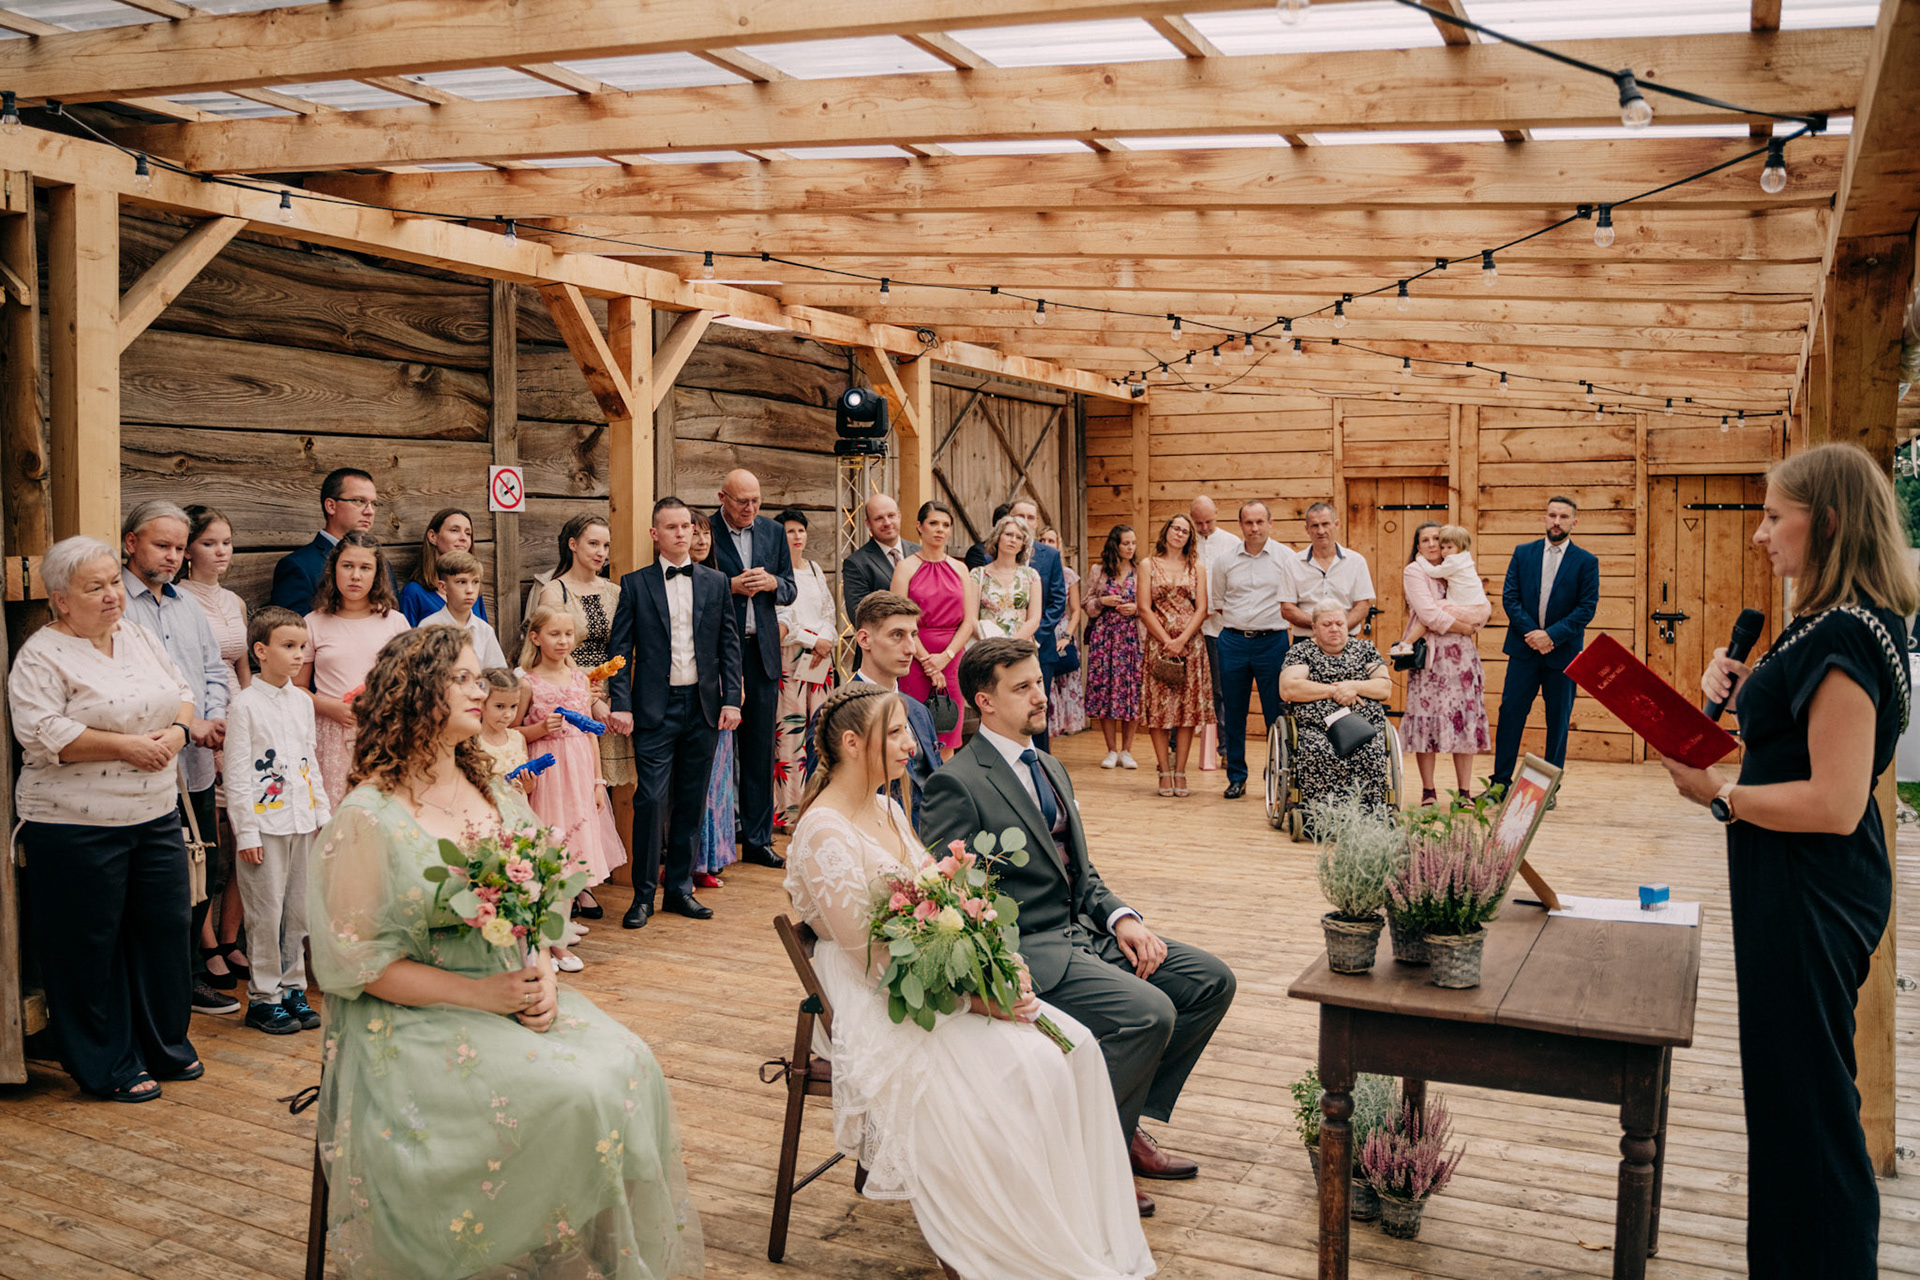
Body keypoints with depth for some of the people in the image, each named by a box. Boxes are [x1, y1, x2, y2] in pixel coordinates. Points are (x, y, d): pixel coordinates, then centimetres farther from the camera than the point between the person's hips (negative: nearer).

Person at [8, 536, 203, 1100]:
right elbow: (41, 733, -19)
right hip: (76, 826, -6)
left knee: (165, 928, 12)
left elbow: (182, 691, 16)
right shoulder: (41, 657, -9)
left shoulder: (140, 637, 11)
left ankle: (165, 1045, 29)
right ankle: (107, 1068, 17)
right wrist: (125, 746, -21)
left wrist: (178, 731, -5)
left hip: (156, 815, 6)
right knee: (90, 946, 4)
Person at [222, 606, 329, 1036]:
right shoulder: (245, 705, -8)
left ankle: (292, 988, 22)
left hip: (303, 821, 6)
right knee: (266, 913, 0)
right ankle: (262, 997, 12)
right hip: (265, 822, -6)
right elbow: (237, 774, -9)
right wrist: (245, 832, -12)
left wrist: (323, 812, 13)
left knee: (299, 910, 11)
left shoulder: (303, 701, 10)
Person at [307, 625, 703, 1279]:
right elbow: (360, 962, -11)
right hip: (416, 1023, -6)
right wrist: (480, 994, -17)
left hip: (511, 993, 6)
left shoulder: (498, 800, 11)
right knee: (570, 1094, -26)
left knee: (627, 1063, -18)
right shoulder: (368, 819, -9)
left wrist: (542, 977, -7)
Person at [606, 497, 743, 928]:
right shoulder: (636, 584, 2)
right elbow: (620, 648, 0)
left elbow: (730, 645, 8)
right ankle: (643, 894, 6)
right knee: (651, 799, -6)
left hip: (703, 705, 3)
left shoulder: (716, 583, 9)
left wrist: (731, 699, -1)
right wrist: (621, 705, -9)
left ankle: (680, 887, 20)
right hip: (655, 709, -3)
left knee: (691, 802, 9)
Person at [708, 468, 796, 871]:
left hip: (762, 649, 4)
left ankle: (758, 839, 15)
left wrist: (773, 582, -7)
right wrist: (731, 586, -16)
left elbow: (790, 590, 14)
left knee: (760, 748, 7)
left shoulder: (774, 531, 11)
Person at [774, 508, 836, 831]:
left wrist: (827, 640, -2)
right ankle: (788, 810, -2)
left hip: (821, 658, 6)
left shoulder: (815, 569, 17)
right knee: (790, 731, -7)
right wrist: (813, 641, -10)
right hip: (789, 658, -6)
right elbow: (780, 619, -9)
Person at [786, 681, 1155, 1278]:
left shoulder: (887, 810, 11)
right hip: (878, 1011, -8)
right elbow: (873, 962, -19)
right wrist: (976, 996, -19)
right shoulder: (823, 834, -17)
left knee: (1073, 1047, -11)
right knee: (1025, 1074, -22)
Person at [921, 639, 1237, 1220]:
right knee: (1150, 1013, -26)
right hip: (1023, 949, -9)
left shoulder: (1051, 768, 16)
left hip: (1084, 932, 9)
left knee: (1211, 980, -1)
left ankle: (1127, 1123, 9)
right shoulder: (956, 785, -11)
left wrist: (1121, 918, 1)